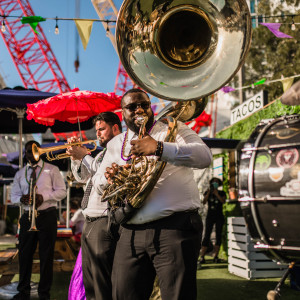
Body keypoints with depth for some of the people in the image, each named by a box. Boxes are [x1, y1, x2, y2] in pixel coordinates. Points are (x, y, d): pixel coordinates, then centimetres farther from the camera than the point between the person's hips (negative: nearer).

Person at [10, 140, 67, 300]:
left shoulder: (52, 170, 4)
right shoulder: (20, 174, 15)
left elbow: (62, 191, -1)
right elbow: (14, 195, 14)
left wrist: (43, 196, -16)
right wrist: (21, 198, -10)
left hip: (47, 216, -3)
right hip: (27, 217, 4)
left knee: (46, 255, 0)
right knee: (24, 254, 6)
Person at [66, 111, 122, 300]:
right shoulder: (103, 152, 22)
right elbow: (82, 177, 26)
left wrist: (84, 157, -11)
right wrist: (75, 156, 11)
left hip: (105, 221, -10)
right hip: (90, 221, 10)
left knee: (102, 282, -8)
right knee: (89, 280, 16)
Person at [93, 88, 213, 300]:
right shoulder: (115, 144, 21)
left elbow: (205, 156, -12)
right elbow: (98, 182, 22)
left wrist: (159, 148, -24)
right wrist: (108, 178, -3)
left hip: (175, 227, -4)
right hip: (131, 233, 5)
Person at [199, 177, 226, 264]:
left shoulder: (222, 193, 6)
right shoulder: (207, 193, 8)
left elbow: (223, 201, -12)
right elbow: (204, 202, -7)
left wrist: (216, 194, -18)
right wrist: (208, 193, -16)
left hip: (219, 217, 1)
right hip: (210, 217, 0)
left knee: (218, 236, -3)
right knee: (207, 236, -8)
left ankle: (215, 257, 1)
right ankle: (202, 257, -11)